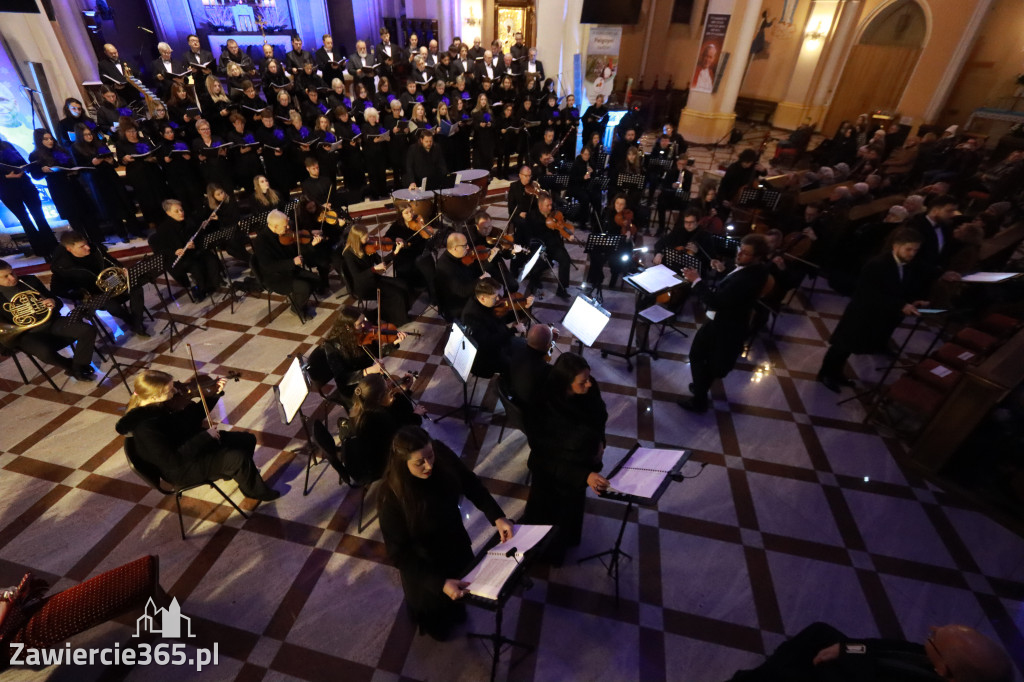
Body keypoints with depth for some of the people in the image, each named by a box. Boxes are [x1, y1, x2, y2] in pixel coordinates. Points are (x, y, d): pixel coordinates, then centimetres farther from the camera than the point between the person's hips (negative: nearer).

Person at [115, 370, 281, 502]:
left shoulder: (162, 404, -9)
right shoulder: (145, 429, -33)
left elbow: (195, 415, 6)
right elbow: (174, 461, -33)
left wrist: (215, 393, -7)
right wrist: (205, 436, -31)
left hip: (192, 442, 9)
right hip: (182, 470, -9)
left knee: (247, 440, 7)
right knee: (238, 458, -21)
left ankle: (232, 472, 39)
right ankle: (259, 492, 8)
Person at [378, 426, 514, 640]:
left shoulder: (441, 454, -28)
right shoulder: (392, 498, -39)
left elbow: (469, 482, -12)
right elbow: (399, 554, -30)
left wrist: (497, 516, -21)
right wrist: (440, 583, -36)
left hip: (454, 540, 4)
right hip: (423, 560, -4)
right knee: (431, 599, 27)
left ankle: (454, 609, 70)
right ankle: (433, 624, 65)